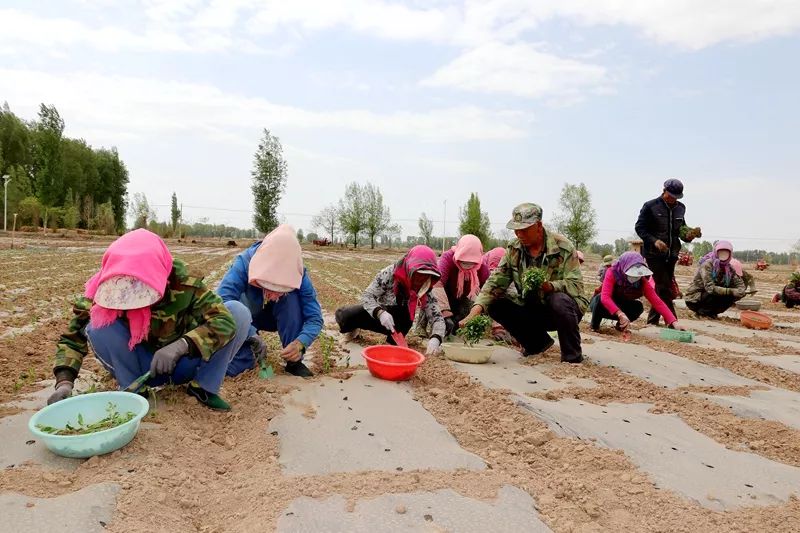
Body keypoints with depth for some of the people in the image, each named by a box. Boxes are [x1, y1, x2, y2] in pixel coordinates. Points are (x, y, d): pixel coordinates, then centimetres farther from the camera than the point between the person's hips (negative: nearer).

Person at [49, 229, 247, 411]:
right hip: (141, 366, 2)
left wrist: (181, 345, -49)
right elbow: (73, 336, -12)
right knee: (98, 327, -26)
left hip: (183, 362, -1)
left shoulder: (182, 282, -28)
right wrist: (64, 382, -29)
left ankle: (203, 387, -8)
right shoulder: (104, 292, -20)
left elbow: (225, 320, -36)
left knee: (239, 315, -24)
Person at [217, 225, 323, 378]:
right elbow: (222, 300, -44)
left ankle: (294, 361, -21)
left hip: (276, 318, 1)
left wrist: (300, 343, -49)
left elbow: (314, 317, -29)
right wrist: (251, 336, -54)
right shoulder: (244, 262, -34)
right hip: (246, 319, 0)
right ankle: (256, 347, 3)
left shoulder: (299, 274, -29)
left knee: (292, 296, -33)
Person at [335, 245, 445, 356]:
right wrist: (380, 313, -43)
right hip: (378, 313, -1)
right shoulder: (389, 274, -25)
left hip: (398, 323, 2)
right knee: (343, 315, -24)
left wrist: (435, 339, -44)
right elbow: (367, 296, -22)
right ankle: (354, 328, 12)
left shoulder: (425, 291, -20)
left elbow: (437, 317, -22)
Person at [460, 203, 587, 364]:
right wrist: (476, 309, -25)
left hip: (562, 309, -5)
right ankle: (538, 342, 7)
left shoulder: (563, 247, -15)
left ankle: (572, 355, -11)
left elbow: (576, 285, -22)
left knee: (560, 300, -37)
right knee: (495, 304, -13)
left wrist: (548, 286, -42)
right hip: (532, 311, 5)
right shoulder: (513, 249, -3)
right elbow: (495, 282, -9)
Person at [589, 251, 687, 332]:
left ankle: (621, 325, -1)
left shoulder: (642, 281, -18)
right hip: (603, 305, -3)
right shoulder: (612, 273, -30)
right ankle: (594, 325, -11)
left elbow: (657, 302, -23)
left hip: (620, 307, 3)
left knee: (638, 306, -28)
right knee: (600, 298, -38)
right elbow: (605, 297, -42)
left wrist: (674, 322, -35)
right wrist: (621, 314, -55)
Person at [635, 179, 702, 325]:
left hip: (671, 254, 6)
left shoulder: (680, 208, 11)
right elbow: (639, 228, -7)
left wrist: (688, 233, -4)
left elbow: (681, 228, 19)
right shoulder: (650, 206, -6)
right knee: (664, 288, -10)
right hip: (654, 254, -6)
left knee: (662, 287, 10)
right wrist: (654, 241, -20)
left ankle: (652, 320, 20)